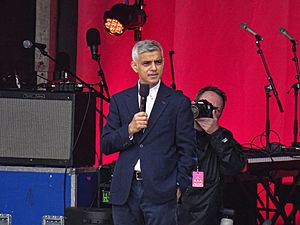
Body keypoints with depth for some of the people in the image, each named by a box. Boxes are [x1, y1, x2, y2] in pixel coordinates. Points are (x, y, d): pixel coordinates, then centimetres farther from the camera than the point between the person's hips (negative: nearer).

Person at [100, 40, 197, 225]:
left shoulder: (179, 102, 4)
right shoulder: (120, 100, 12)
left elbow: (188, 151, 3)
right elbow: (105, 145, 8)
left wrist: (180, 186, -4)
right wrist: (129, 130, -8)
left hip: (161, 191, -3)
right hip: (125, 192, 3)